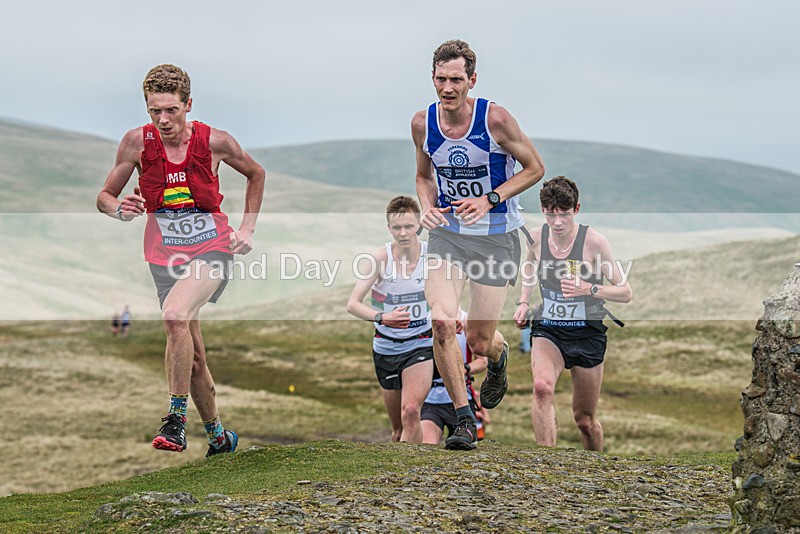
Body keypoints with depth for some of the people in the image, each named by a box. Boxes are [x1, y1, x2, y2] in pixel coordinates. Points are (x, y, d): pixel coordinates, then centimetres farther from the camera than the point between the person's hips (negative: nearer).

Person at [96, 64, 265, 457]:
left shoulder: (215, 141, -10)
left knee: (175, 316, -31)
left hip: (211, 250, -3)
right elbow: (104, 196, 2)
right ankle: (218, 437, 28)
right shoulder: (137, 142, -7)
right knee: (192, 354, 8)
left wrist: (247, 229, 4)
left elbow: (255, 174, 10)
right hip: (165, 256, 3)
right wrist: (120, 210, -21)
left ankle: (176, 418, -22)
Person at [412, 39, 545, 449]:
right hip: (447, 234, 3)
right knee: (442, 322, -20)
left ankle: (498, 354, 43)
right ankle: (463, 419, -6)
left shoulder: (495, 118, -16)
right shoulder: (422, 123, -4)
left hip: (496, 238, -2)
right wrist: (427, 207, -8)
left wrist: (490, 200, -18)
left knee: (478, 344, 2)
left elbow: (534, 168, -6)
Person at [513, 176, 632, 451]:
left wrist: (589, 289, -26)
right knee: (541, 387, -31)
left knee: (585, 421, 8)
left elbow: (626, 293, -10)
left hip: (587, 335, -2)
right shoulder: (537, 237, -3)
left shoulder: (594, 241, -14)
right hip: (547, 330, 2)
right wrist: (524, 302, 10)